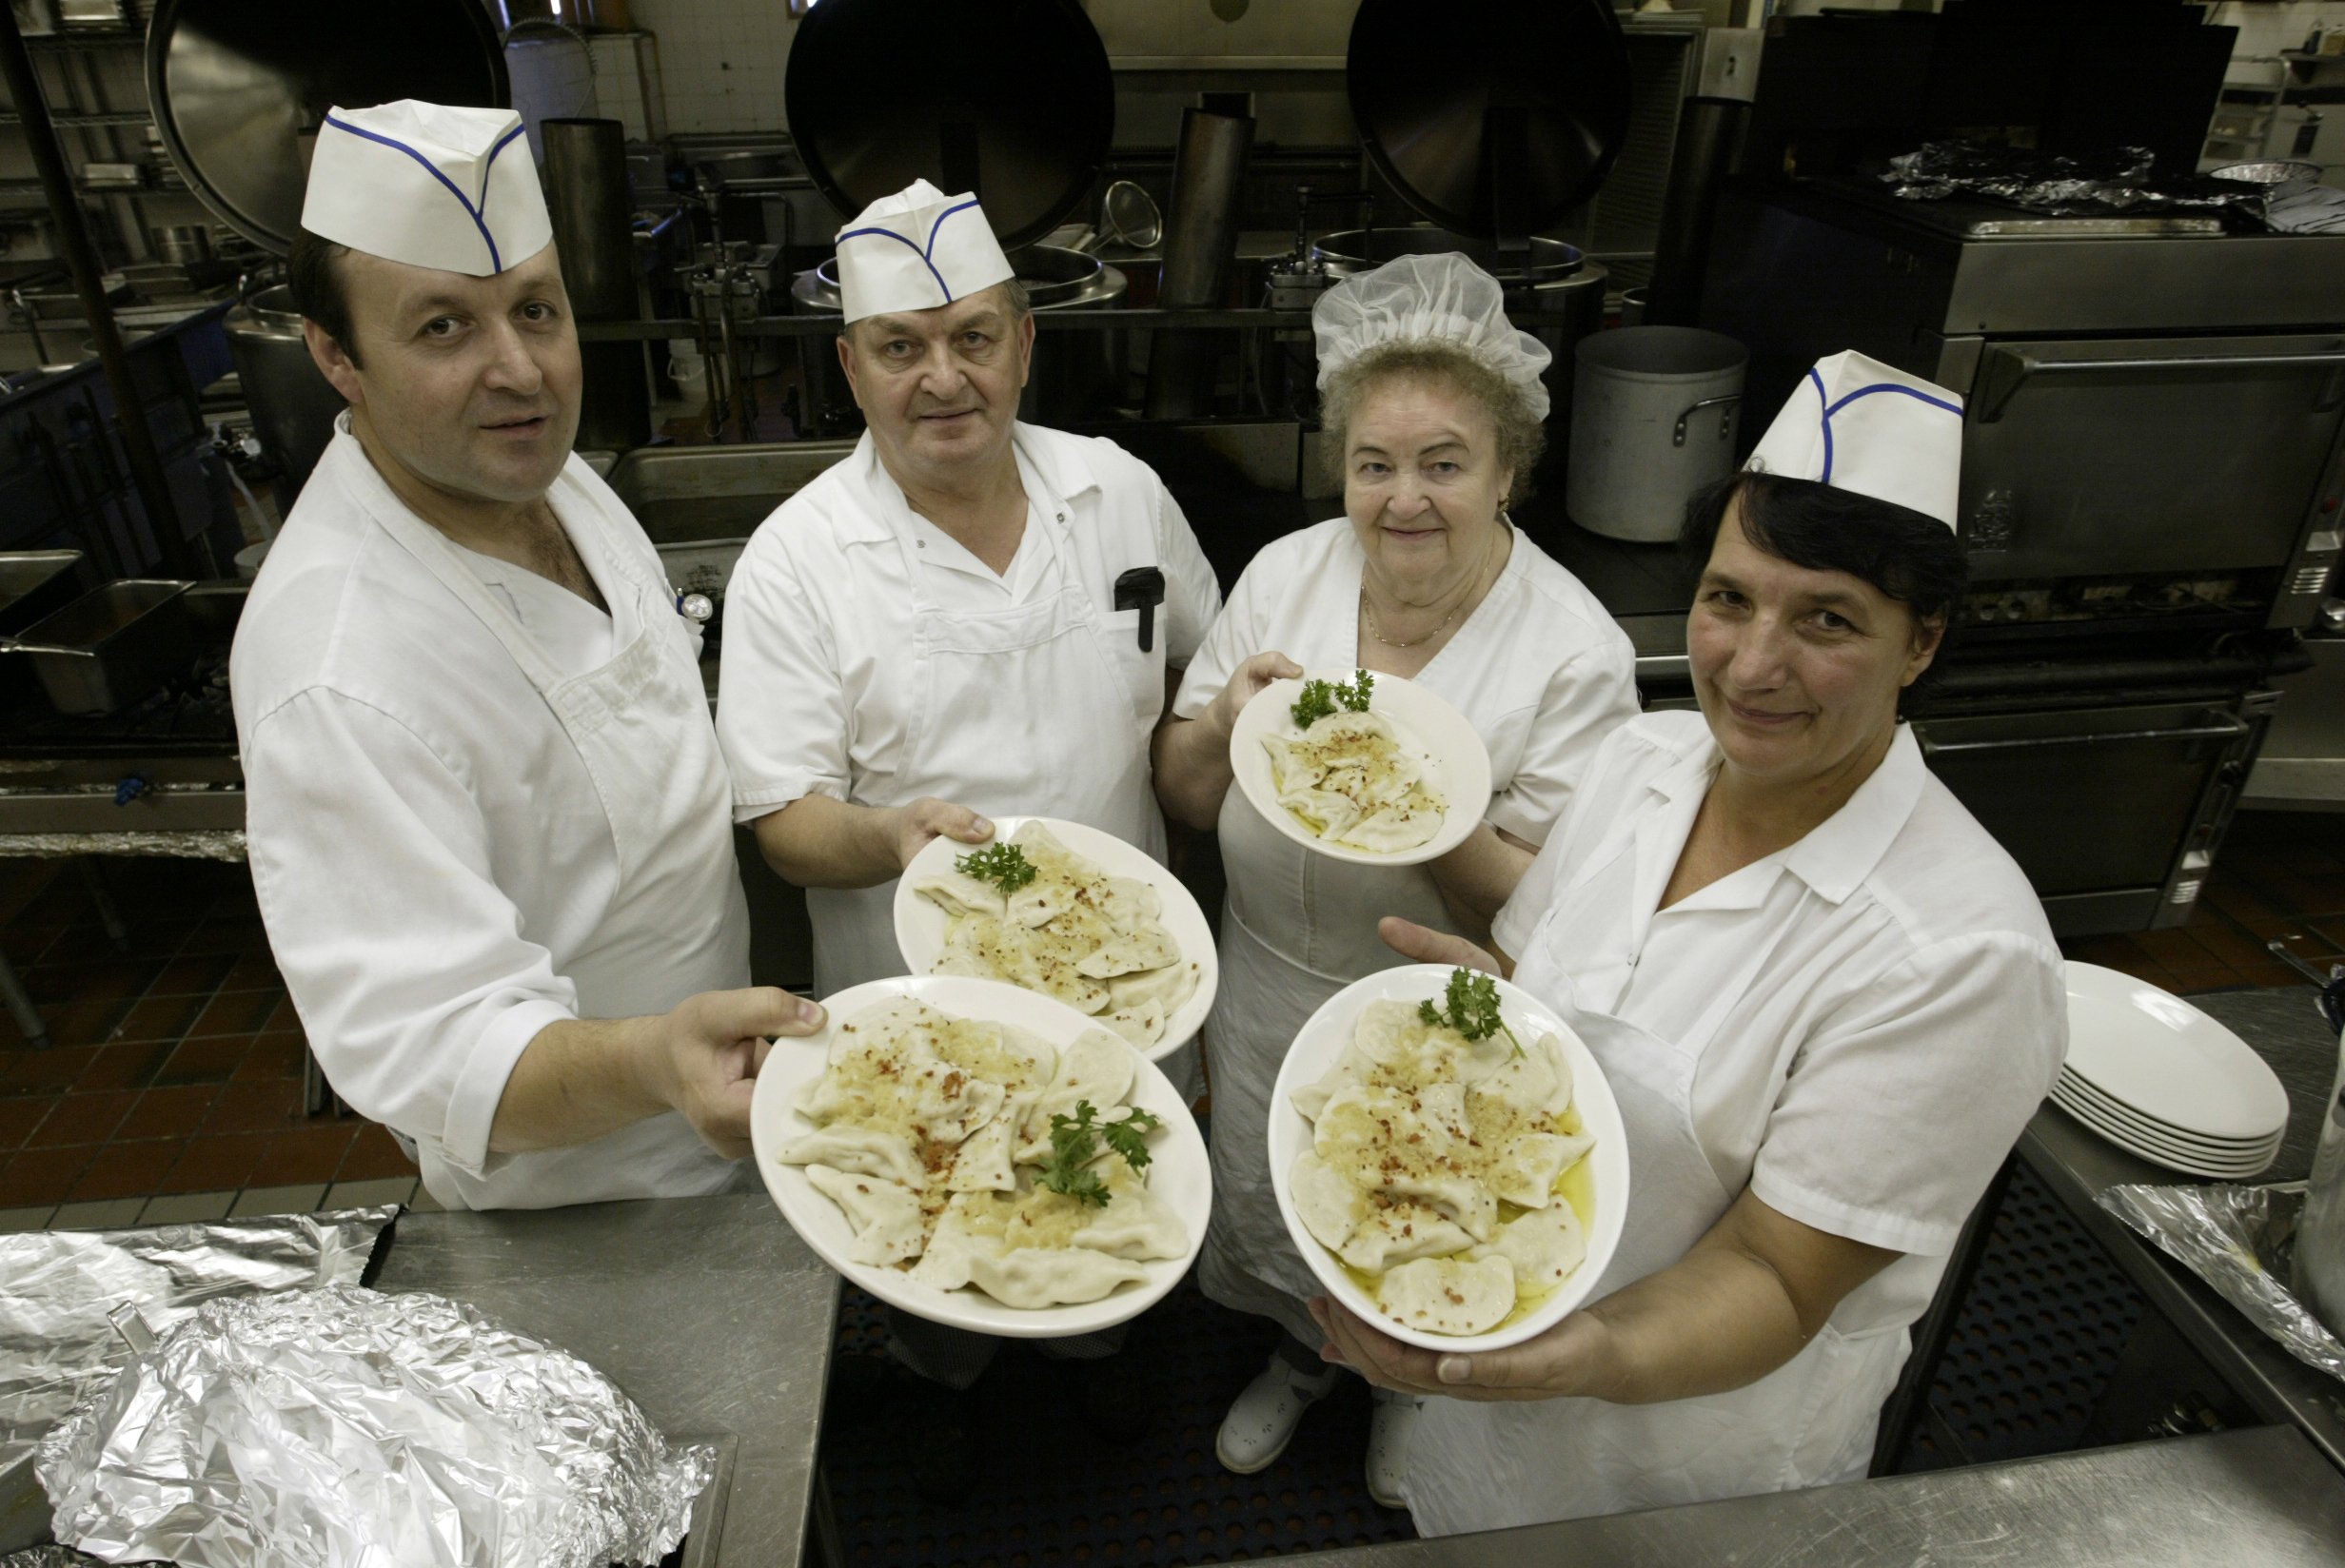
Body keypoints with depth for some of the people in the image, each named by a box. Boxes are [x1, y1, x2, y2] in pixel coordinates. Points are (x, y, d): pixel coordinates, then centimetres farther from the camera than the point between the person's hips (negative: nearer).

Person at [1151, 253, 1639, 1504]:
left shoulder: (1575, 654, -21)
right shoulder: (1287, 573, -10)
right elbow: (1182, 798, -3)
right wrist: (1226, 727, -24)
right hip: (1264, 999, 4)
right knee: (1259, 1231, 27)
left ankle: (1414, 1388, 59)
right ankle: (1300, 1355, 61)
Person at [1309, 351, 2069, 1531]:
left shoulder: (1961, 954, -30)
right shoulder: (1646, 756, -12)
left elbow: (1776, 1278, -25)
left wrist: (1596, 1358, -45)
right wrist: (1482, 991, -22)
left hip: (1690, 1449, -4)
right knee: (1454, 1528, 30)